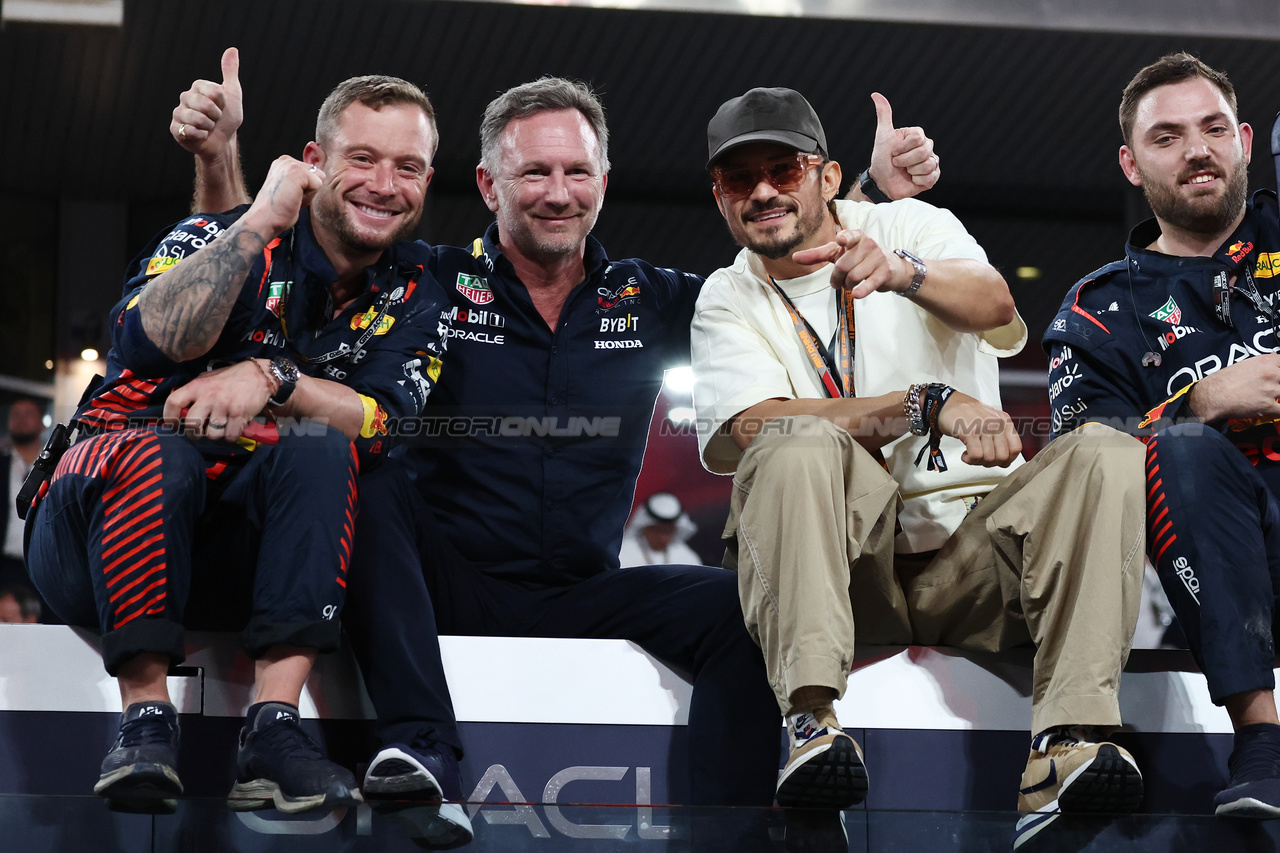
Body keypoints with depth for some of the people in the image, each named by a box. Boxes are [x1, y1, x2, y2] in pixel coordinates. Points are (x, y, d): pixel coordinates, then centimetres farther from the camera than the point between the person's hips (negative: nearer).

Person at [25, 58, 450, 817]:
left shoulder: (413, 300, 8)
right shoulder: (223, 237, -4)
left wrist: (271, 378, -24)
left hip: (244, 556, 3)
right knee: (155, 455, -34)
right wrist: (260, 222, -24)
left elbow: (385, 426, -10)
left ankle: (274, 729, -33)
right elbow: (151, 339, -25)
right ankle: (146, 720, -30)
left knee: (324, 452, -26)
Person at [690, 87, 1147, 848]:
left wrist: (903, 273, -37)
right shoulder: (728, 300, 10)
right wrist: (930, 404, -22)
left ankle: (1068, 743, -40)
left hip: (972, 550, 1)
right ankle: (813, 723, -45)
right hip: (841, 554, -1)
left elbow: (996, 308, -14)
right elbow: (748, 429, -11)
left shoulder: (910, 226, 9)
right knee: (798, 444, -30)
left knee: (1109, 454, -23)